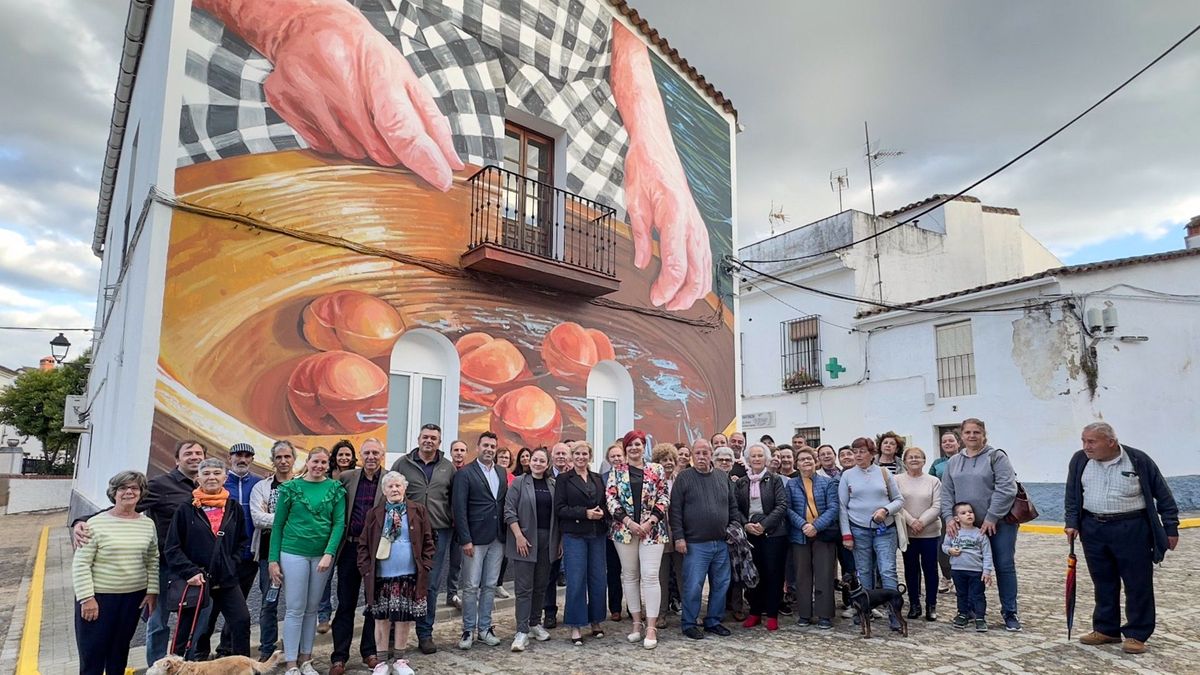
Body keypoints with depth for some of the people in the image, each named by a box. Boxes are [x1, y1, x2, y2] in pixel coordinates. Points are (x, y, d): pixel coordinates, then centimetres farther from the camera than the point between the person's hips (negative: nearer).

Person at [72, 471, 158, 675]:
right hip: (98, 597, -3)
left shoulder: (147, 524, 3)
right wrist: (86, 597, -13)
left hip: (134, 597, 4)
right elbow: (80, 564, -9)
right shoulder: (97, 523, -10)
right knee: (92, 653, 4)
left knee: (120, 650, 15)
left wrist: (152, 591, 4)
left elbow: (153, 561, 9)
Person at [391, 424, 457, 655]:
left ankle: (425, 633, 19)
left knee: (430, 585, 7)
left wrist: (456, 528, 5)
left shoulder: (448, 467, 7)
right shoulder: (402, 464, 2)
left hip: (439, 533, 1)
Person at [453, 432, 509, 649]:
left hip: (497, 539, 5)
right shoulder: (465, 473, -6)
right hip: (475, 539, -5)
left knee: (490, 586, 11)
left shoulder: (502, 473, 11)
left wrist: (506, 534, 5)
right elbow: (460, 509, -10)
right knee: (471, 586, 2)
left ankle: (484, 628, 21)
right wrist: (466, 540, -14)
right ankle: (468, 630, 14)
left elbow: (505, 503, 12)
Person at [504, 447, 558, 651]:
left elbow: (557, 513, 12)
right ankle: (522, 631, 0)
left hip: (547, 541, 4)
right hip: (525, 540, -4)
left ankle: (535, 623, 25)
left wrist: (558, 540, 6)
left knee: (541, 585, 12)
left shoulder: (552, 484, 9)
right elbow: (509, 510, -7)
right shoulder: (519, 482, -2)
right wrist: (519, 536, -14)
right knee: (524, 587, -3)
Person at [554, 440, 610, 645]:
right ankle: (576, 626, 8)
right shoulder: (564, 479, 0)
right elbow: (560, 508, -7)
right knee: (576, 581, -3)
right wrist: (585, 513, -16)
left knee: (598, 579, 7)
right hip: (574, 535, -4)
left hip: (597, 535, 4)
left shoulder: (598, 479, 13)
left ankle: (595, 622, 21)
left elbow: (606, 504, 16)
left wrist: (602, 513, -7)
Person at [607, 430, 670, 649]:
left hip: (652, 530, -1)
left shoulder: (656, 470, 4)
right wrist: (628, 521, -11)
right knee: (630, 575, 8)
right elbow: (610, 498, -2)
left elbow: (664, 497, 1)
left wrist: (650, 521, -10)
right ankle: (637, 622, 19)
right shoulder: (616, 470, 5)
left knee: (650, 576, -6)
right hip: (624, 529, 2)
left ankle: (651, 627, -2)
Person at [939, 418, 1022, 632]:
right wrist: (949, 517, -4)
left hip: (999, 523, -4)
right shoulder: (953, 462, 9)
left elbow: (1006, 489, -15)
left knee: (1005, 566, 3)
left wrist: (992, 518, -17)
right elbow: (947, 493, 9)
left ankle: (1009, 613, 15)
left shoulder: (996, 457, -7)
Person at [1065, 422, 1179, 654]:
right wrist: (1072, 523, 3)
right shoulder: (1079, 461, 1)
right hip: (1093, 530, 3)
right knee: (1103, 583, 11)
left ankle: (1137, 634, 14)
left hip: (1132, 530, -3)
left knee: (1138, 584, 3)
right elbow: (1072, 496, 10)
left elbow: (1163, 496, 1)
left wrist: (1171, 528, 1)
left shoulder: (1139, 460, -7)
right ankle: (1106, 629, 22)